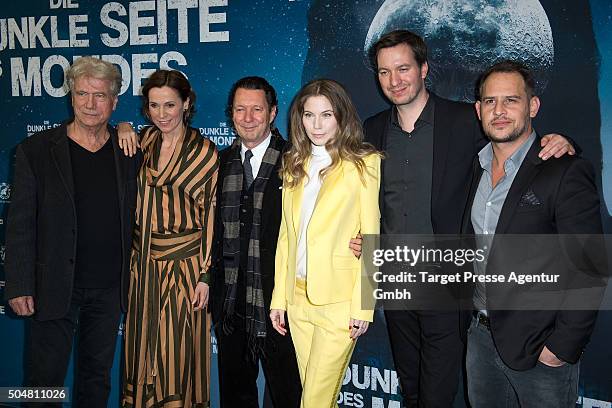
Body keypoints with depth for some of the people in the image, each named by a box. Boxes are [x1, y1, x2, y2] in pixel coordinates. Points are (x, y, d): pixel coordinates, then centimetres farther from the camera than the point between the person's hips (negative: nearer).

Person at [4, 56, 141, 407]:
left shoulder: (130, 152, 2)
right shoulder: (36, 150, -5)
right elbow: (21, 224, -6)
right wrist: (19, 286, -9)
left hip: (110, 287, 3)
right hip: (55, 287, -2)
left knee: (97, 377, 17)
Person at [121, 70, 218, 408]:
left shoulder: (204, 152, -7)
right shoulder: (143, 140, 4)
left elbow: (210, 215, -8)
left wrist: (205, 275, -10)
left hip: (184, 262, -4)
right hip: (143, 262, 5)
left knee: (178, 349, 6)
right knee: (142, 344, 15)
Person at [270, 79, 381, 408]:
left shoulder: (364, 163, -5)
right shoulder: (293, 165, 11)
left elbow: (370, 239, -7)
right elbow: (286, 234, 11)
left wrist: (363, 306, -10)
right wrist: (278, 298, 8)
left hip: (339, 299, -5)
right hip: (297, 296, 5)